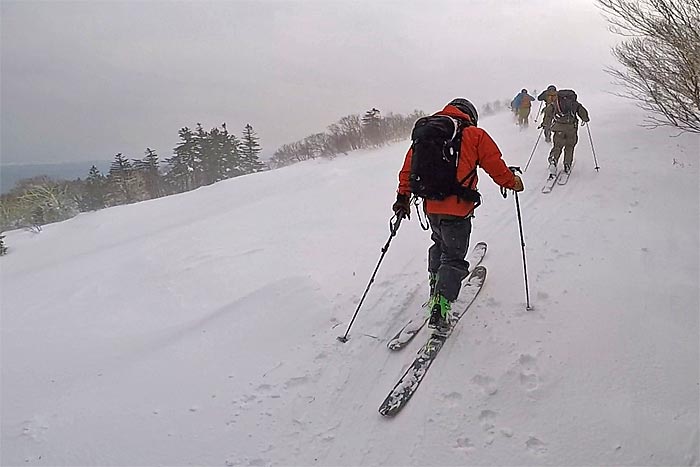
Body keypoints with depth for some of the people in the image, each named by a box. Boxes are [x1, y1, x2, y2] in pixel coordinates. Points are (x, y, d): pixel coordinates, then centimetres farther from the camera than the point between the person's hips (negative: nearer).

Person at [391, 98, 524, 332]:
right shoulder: (474, 134, -1)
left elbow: (409, 165, 11)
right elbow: (495, 165, 2)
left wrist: (403, 196, 17)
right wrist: (512, 182, 19)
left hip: (431, 205, 5)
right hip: (457, 208, -5)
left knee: (439, 244, 29)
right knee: (454, 257, 2)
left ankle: (435, 288, 35)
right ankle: (440, 307, -9)